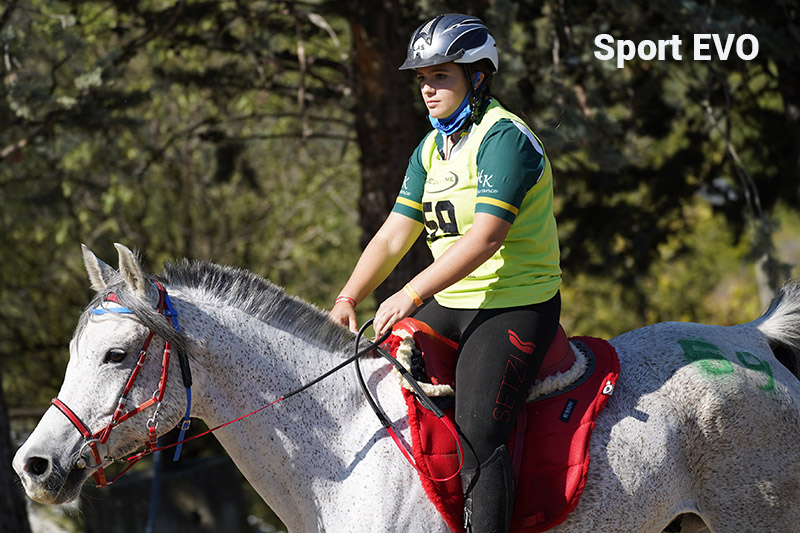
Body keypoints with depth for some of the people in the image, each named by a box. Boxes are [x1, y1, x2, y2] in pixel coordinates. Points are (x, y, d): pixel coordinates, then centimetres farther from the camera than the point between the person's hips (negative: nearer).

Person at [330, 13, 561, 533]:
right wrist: (348, 301, -1)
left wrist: (411, 295, -28)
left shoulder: (504, 137, -15)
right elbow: (393, 237, 12)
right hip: (449, 304, 9)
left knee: (478, 434, -24)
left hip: (516, 305, -9)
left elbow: (485, 238, -25)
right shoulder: (431, 150, 13)